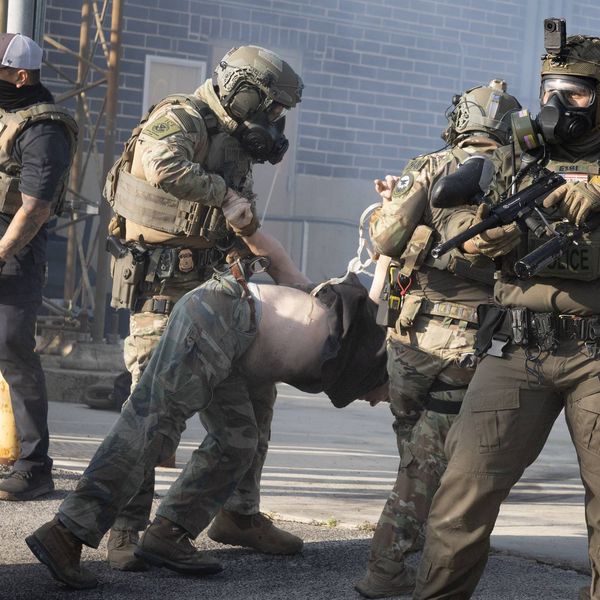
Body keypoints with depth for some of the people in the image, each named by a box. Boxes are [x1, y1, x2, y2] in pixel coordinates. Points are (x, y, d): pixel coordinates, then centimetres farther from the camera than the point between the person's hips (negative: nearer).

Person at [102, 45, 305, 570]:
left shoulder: (234, 143, 15)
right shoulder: (179, 120, -12)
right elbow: (164, 166, -36)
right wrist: (223, 194, -26)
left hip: (210, 286, 9)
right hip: (161, 288, -9)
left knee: (254, 388, 8)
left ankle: (239, 513, 18)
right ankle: (127, 530, -4)